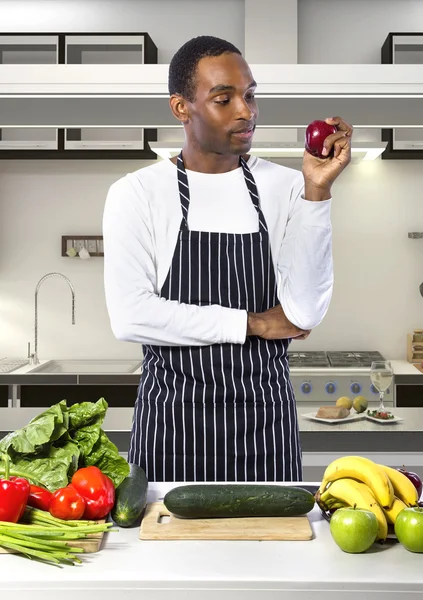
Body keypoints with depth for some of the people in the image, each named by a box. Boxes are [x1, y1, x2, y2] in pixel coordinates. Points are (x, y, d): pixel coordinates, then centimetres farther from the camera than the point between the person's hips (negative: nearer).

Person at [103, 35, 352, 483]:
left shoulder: (285, 187, -1)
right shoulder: (136, 193, -5)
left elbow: (305, 313, -12)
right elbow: (130, 316, -15)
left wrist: (317, 190, -18)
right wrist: (253, 324, -11)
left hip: (265, 420, 2)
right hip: (171, 419, -1)